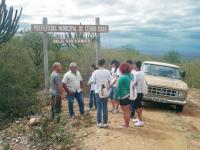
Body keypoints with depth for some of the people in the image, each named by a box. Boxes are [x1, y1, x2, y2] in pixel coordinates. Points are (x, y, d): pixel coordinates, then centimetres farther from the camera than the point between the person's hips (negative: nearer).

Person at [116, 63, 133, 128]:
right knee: (128, 111, 15)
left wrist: (116, 96, -7)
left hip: (124, 96, -8)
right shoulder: (131, 75, 5)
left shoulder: (122, 77, -18)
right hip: (130, 95, 8)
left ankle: (126, 125, 8)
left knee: (126, 112, 0)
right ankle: (127, 124, 25)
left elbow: (119, 88, -13)